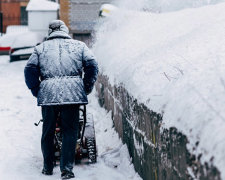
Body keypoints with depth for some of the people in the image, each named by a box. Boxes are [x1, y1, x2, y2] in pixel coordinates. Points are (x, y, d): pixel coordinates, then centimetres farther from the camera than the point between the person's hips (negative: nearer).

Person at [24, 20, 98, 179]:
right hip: (72, 93, -1)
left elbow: (30, 70, 6)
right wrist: (87, 88, 12)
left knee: (48, 131, 13)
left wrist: (36, 90, 15)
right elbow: (92, 65, 4)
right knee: (70, 131, 3)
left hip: (48, 94, 1)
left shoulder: (41, 48, 15)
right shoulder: (79, 45, 13)